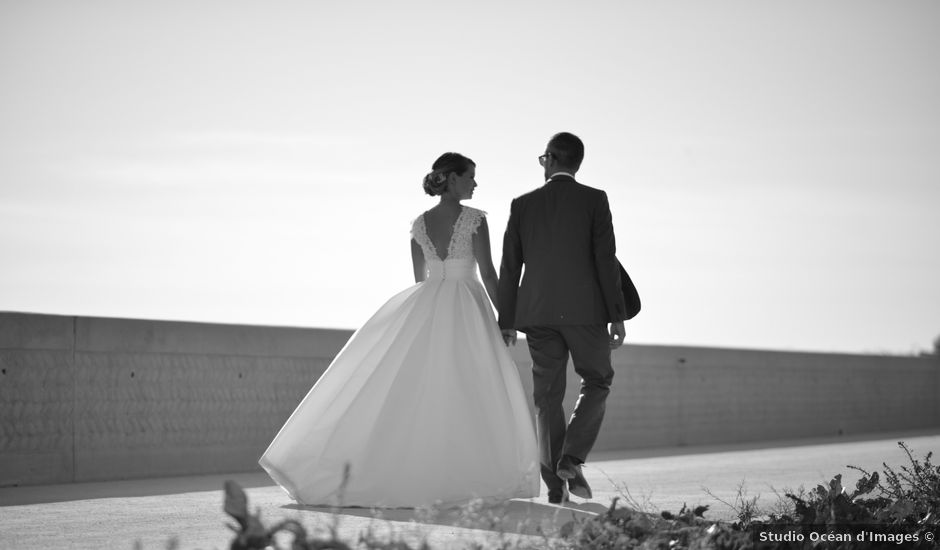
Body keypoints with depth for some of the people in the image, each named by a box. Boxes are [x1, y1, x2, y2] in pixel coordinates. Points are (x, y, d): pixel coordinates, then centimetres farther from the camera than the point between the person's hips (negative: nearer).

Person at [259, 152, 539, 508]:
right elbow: (488, 272, -9)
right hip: (467, 310, -5)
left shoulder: (419, 224, 8)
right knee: (473, 394, 2)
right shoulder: (474, 219, -7)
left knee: (410, 392, 4)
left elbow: (419, 278, 13)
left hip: (424, 311, 5)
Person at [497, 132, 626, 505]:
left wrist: (506, 322, 11)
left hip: (538, 313, 3)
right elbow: (605, 259, -8)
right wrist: (617, 316, -4)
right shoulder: (594, 200, -2)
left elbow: (510, 268, 6)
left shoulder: (522, 205, 6)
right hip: (585, 310, -2)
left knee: (547, 396, 8)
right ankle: (571, 458, -5)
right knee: (596, 383, 14)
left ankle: (555, 486, 3)